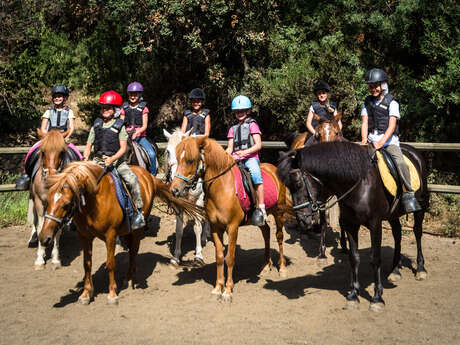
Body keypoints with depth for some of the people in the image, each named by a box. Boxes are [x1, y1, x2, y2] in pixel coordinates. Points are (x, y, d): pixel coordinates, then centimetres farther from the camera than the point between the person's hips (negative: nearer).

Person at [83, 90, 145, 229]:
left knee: (132, 179, -26)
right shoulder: (96, 125, 10)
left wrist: (112, 159, -24)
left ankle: (138, 211, -17)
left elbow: (123, 148, -8)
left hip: (117, 161, -4)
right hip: (98, 161, 4)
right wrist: (85, 159, -10)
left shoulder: (119, 126, 0)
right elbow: (88, 146, 10)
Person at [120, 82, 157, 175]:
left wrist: (136, 133, -20)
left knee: (151, 154, -22)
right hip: (127, 135, 1)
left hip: (141, 136, -1)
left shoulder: (143, 108, 5)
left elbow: (144, 126, -2)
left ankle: (153, 174, -7)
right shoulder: (124, 108, 10)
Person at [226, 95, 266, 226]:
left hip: (251, 157, -5)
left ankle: (261, 208, -34)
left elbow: (258, 145, -2)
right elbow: (230, 148, 16)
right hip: (235, 158, 5)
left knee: (255, 173, -34)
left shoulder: (252, 125, 8)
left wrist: (245, 152, -18)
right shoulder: (233, 129, 22)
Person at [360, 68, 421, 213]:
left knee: (400, 163, -27)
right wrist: (364, 140, -13)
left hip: (389, 140, -4)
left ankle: (408, 195, -21)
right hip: (371, 141, 4)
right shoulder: (367, 103, 13)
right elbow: (365, 123, 6)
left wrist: (381, 143, -23)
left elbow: (392, 126, -10)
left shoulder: (391, 102, -1)